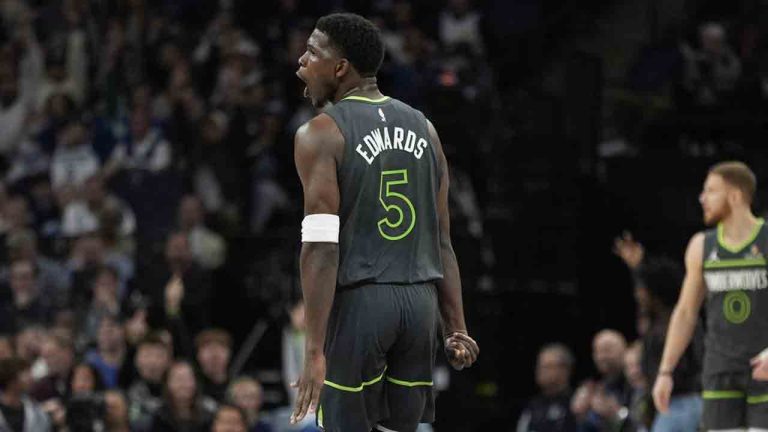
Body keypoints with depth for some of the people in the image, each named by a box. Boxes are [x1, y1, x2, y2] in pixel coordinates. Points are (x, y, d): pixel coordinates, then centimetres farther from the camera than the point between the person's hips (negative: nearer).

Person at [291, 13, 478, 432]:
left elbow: (321, 247, -14)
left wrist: (315, 351, -17)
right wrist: (456, 328, 13)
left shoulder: (321, 134, -6)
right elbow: (441, 241, 13)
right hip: (420, 301, 5)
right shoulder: (422, 128, 13)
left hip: (358, 302, -5)